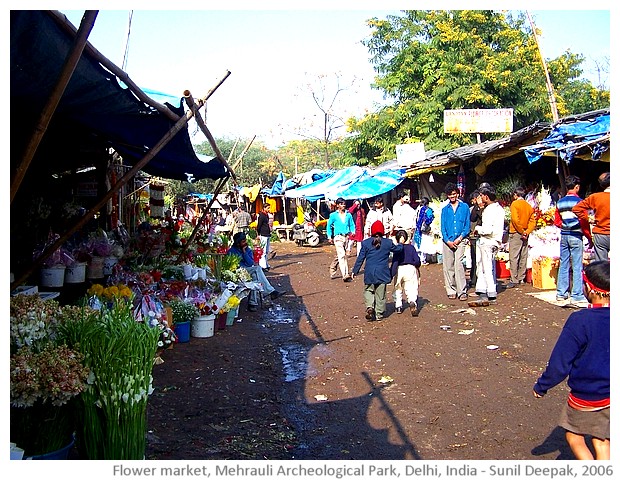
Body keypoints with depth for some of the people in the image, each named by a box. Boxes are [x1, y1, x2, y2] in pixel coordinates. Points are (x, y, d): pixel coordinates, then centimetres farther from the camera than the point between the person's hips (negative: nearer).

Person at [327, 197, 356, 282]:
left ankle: (332, 273, 29)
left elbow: (352, 224, 17)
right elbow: (329, 225, 9)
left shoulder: (348, 215, 9)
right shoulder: (333, 215, 1)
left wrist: (353, 231, -2)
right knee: (342, 255, -16)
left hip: (346, 237, 4)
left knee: (338, 256, 14)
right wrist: (330, 237, 4)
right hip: (338, 237, -4)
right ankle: (345, 275, -21)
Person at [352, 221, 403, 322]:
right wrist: (401, 244, 39)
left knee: (368, 290, 16)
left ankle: (370, 307, -8)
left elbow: (360, 258, 0)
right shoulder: (388, 242, -3)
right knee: (380, 294, 10)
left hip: (369, 273, 0)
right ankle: (379, 314, 15)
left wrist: (355, 271, 7)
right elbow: (397, 249, 15)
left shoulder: (366, 243, -3)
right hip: (382, 273, 0)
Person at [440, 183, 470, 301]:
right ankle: (451, 291, 10)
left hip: (460, 240, -2)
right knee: (448, 266, 2)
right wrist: (447, 240, -5)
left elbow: (467, 225, 5)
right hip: (447, 241, 2)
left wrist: (460, 238, -7)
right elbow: (443, 227, 9)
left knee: (458, 265, -13)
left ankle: (462, 291, -12)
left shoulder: (464, 207, 7)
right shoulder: (445, 209, 12)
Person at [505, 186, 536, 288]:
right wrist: (527, 232, -3)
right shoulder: (529, 206, 11)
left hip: (516, 233, -7)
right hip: (525, 235, 7)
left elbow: (515, 219, -19)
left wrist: (522, 231, -12)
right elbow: (533, 221, 5)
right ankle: (521, 279, 17)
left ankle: (514, 280, -11)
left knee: (513, 257, -8)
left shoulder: (515, 204, -7)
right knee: (523, 257, 11)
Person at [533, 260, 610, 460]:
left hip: (585, 397, -5)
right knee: (602, 443, 15)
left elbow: (560, 363, -17)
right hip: (610, 396, 5)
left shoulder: (580, 321, -23)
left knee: (574, 437, 15)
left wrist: (541, 386, -4)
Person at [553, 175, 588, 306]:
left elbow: (557, 222, 10)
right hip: (576, 236, -5)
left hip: (564, 236, 6)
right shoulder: (579, 201, -10)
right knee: (577, 266, -2)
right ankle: (577, 296, -1)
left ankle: (561, 294, 15)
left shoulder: (560, 202, 7)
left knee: (563, 265, 11)